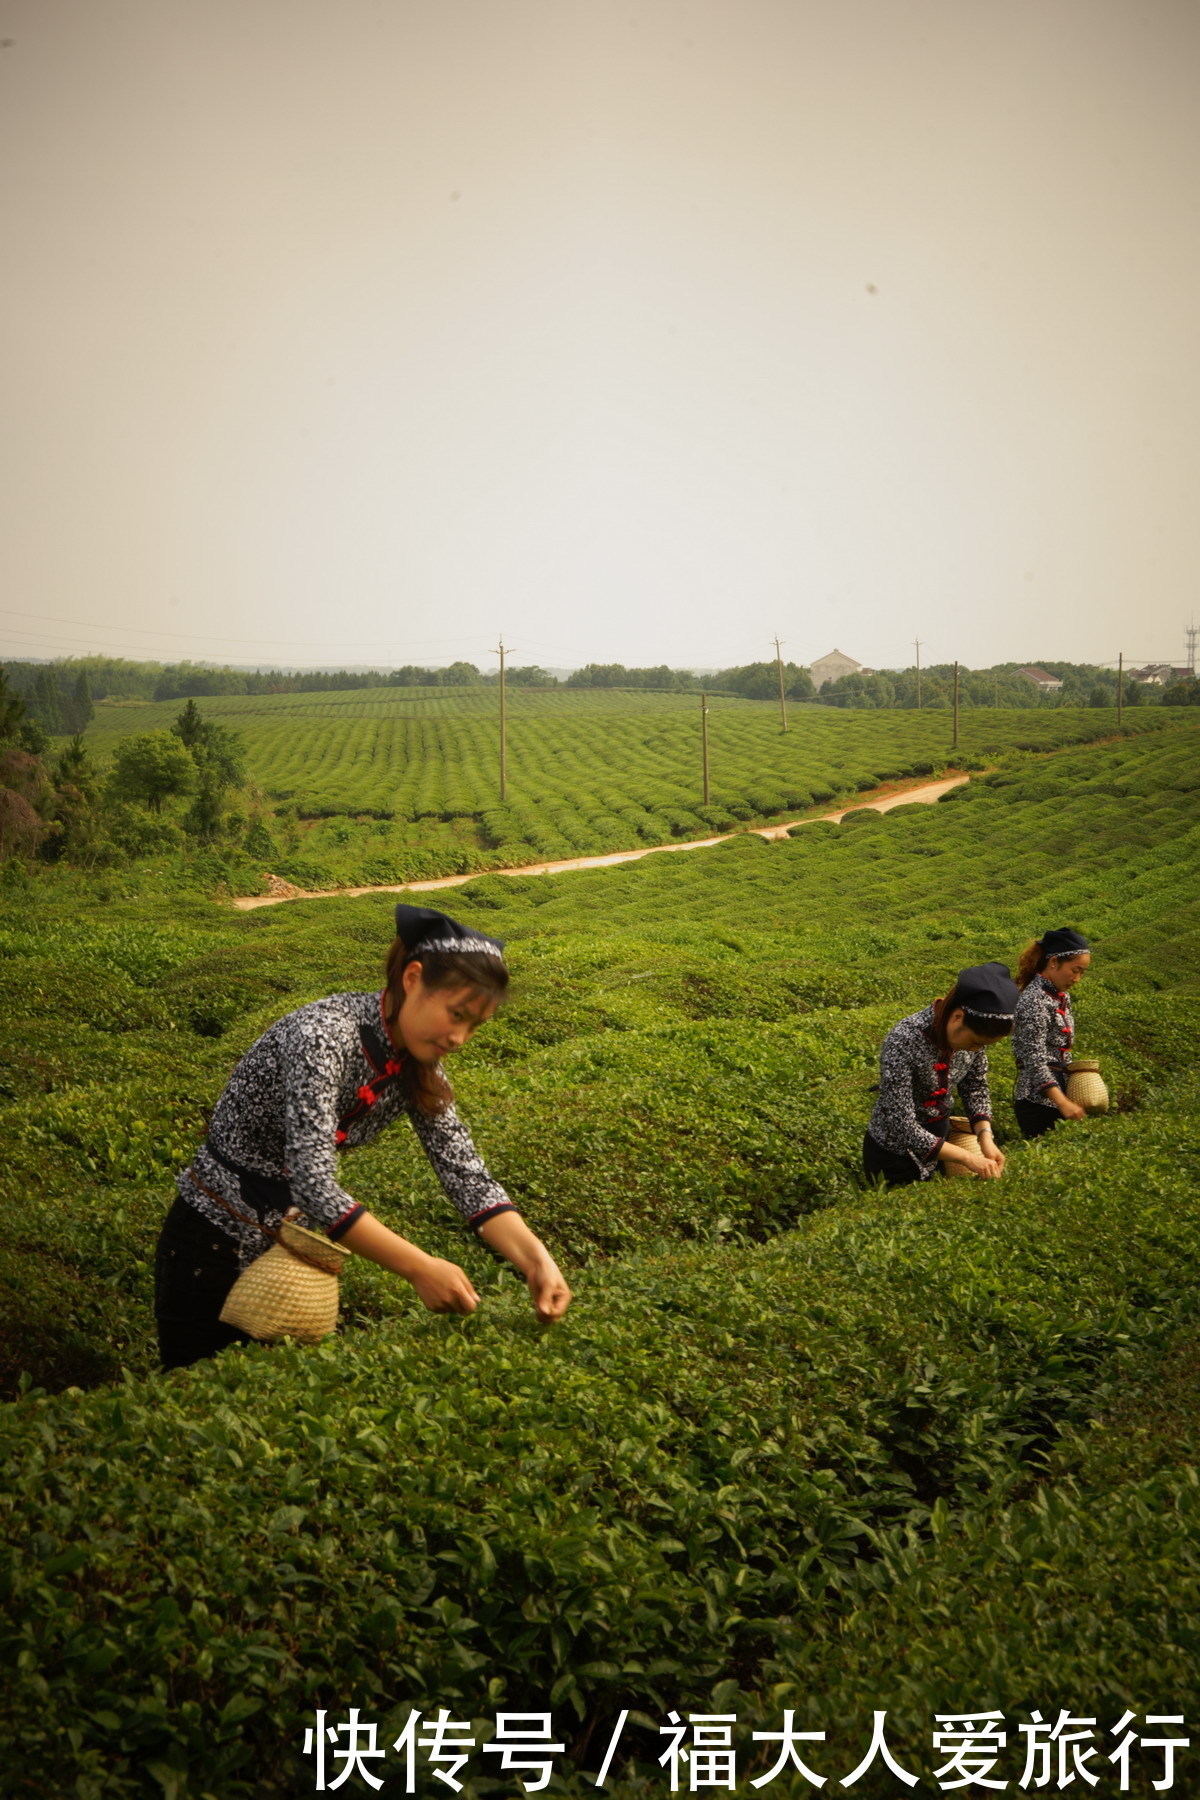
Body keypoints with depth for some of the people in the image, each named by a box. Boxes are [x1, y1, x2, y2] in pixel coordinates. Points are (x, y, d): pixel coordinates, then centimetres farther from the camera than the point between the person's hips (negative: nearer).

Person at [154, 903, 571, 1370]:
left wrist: (535, 1259, -23)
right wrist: (420, 1269, -36)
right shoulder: (326, 1034, -29)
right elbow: (315, 1184, -35)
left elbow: (467, 1176, -8)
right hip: (219, 1242, -7)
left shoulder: (417, 1065, -5)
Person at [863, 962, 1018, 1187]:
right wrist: (967, 1158, -30)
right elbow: (902, 1126, -31)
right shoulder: (903, 1041, -32)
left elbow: (975, 1087, 1)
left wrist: (985, 1136, -15)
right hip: (895, 1153, -6)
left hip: (939, 1140, 6)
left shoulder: (973, 1031, -14)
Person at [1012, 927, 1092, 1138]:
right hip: (1037, 1102, -9)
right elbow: (1035, 1061, -23)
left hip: (1058, 1094, 9)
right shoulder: (1034, 1001, -17)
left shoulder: (1062, 996, 10)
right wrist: (1063, 1103, -30)